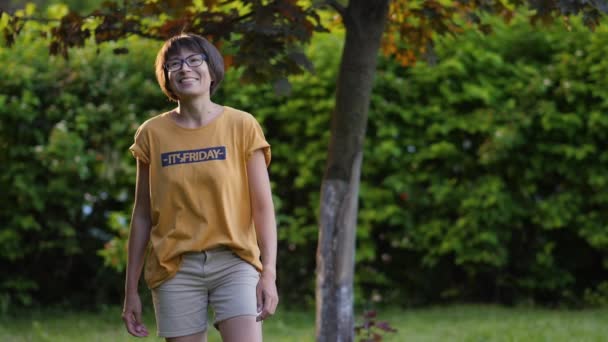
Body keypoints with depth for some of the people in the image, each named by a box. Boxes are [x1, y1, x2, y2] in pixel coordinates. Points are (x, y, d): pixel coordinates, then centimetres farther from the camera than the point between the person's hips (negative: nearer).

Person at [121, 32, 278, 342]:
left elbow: (263, 206, -1)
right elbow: (143, 214, 10)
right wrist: (131, 290, 8)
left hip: (234, 262, -1)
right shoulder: (152, 134, 6)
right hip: (175, 269, 2)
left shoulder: (241, 126, 1)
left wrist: (268, 273, -11)